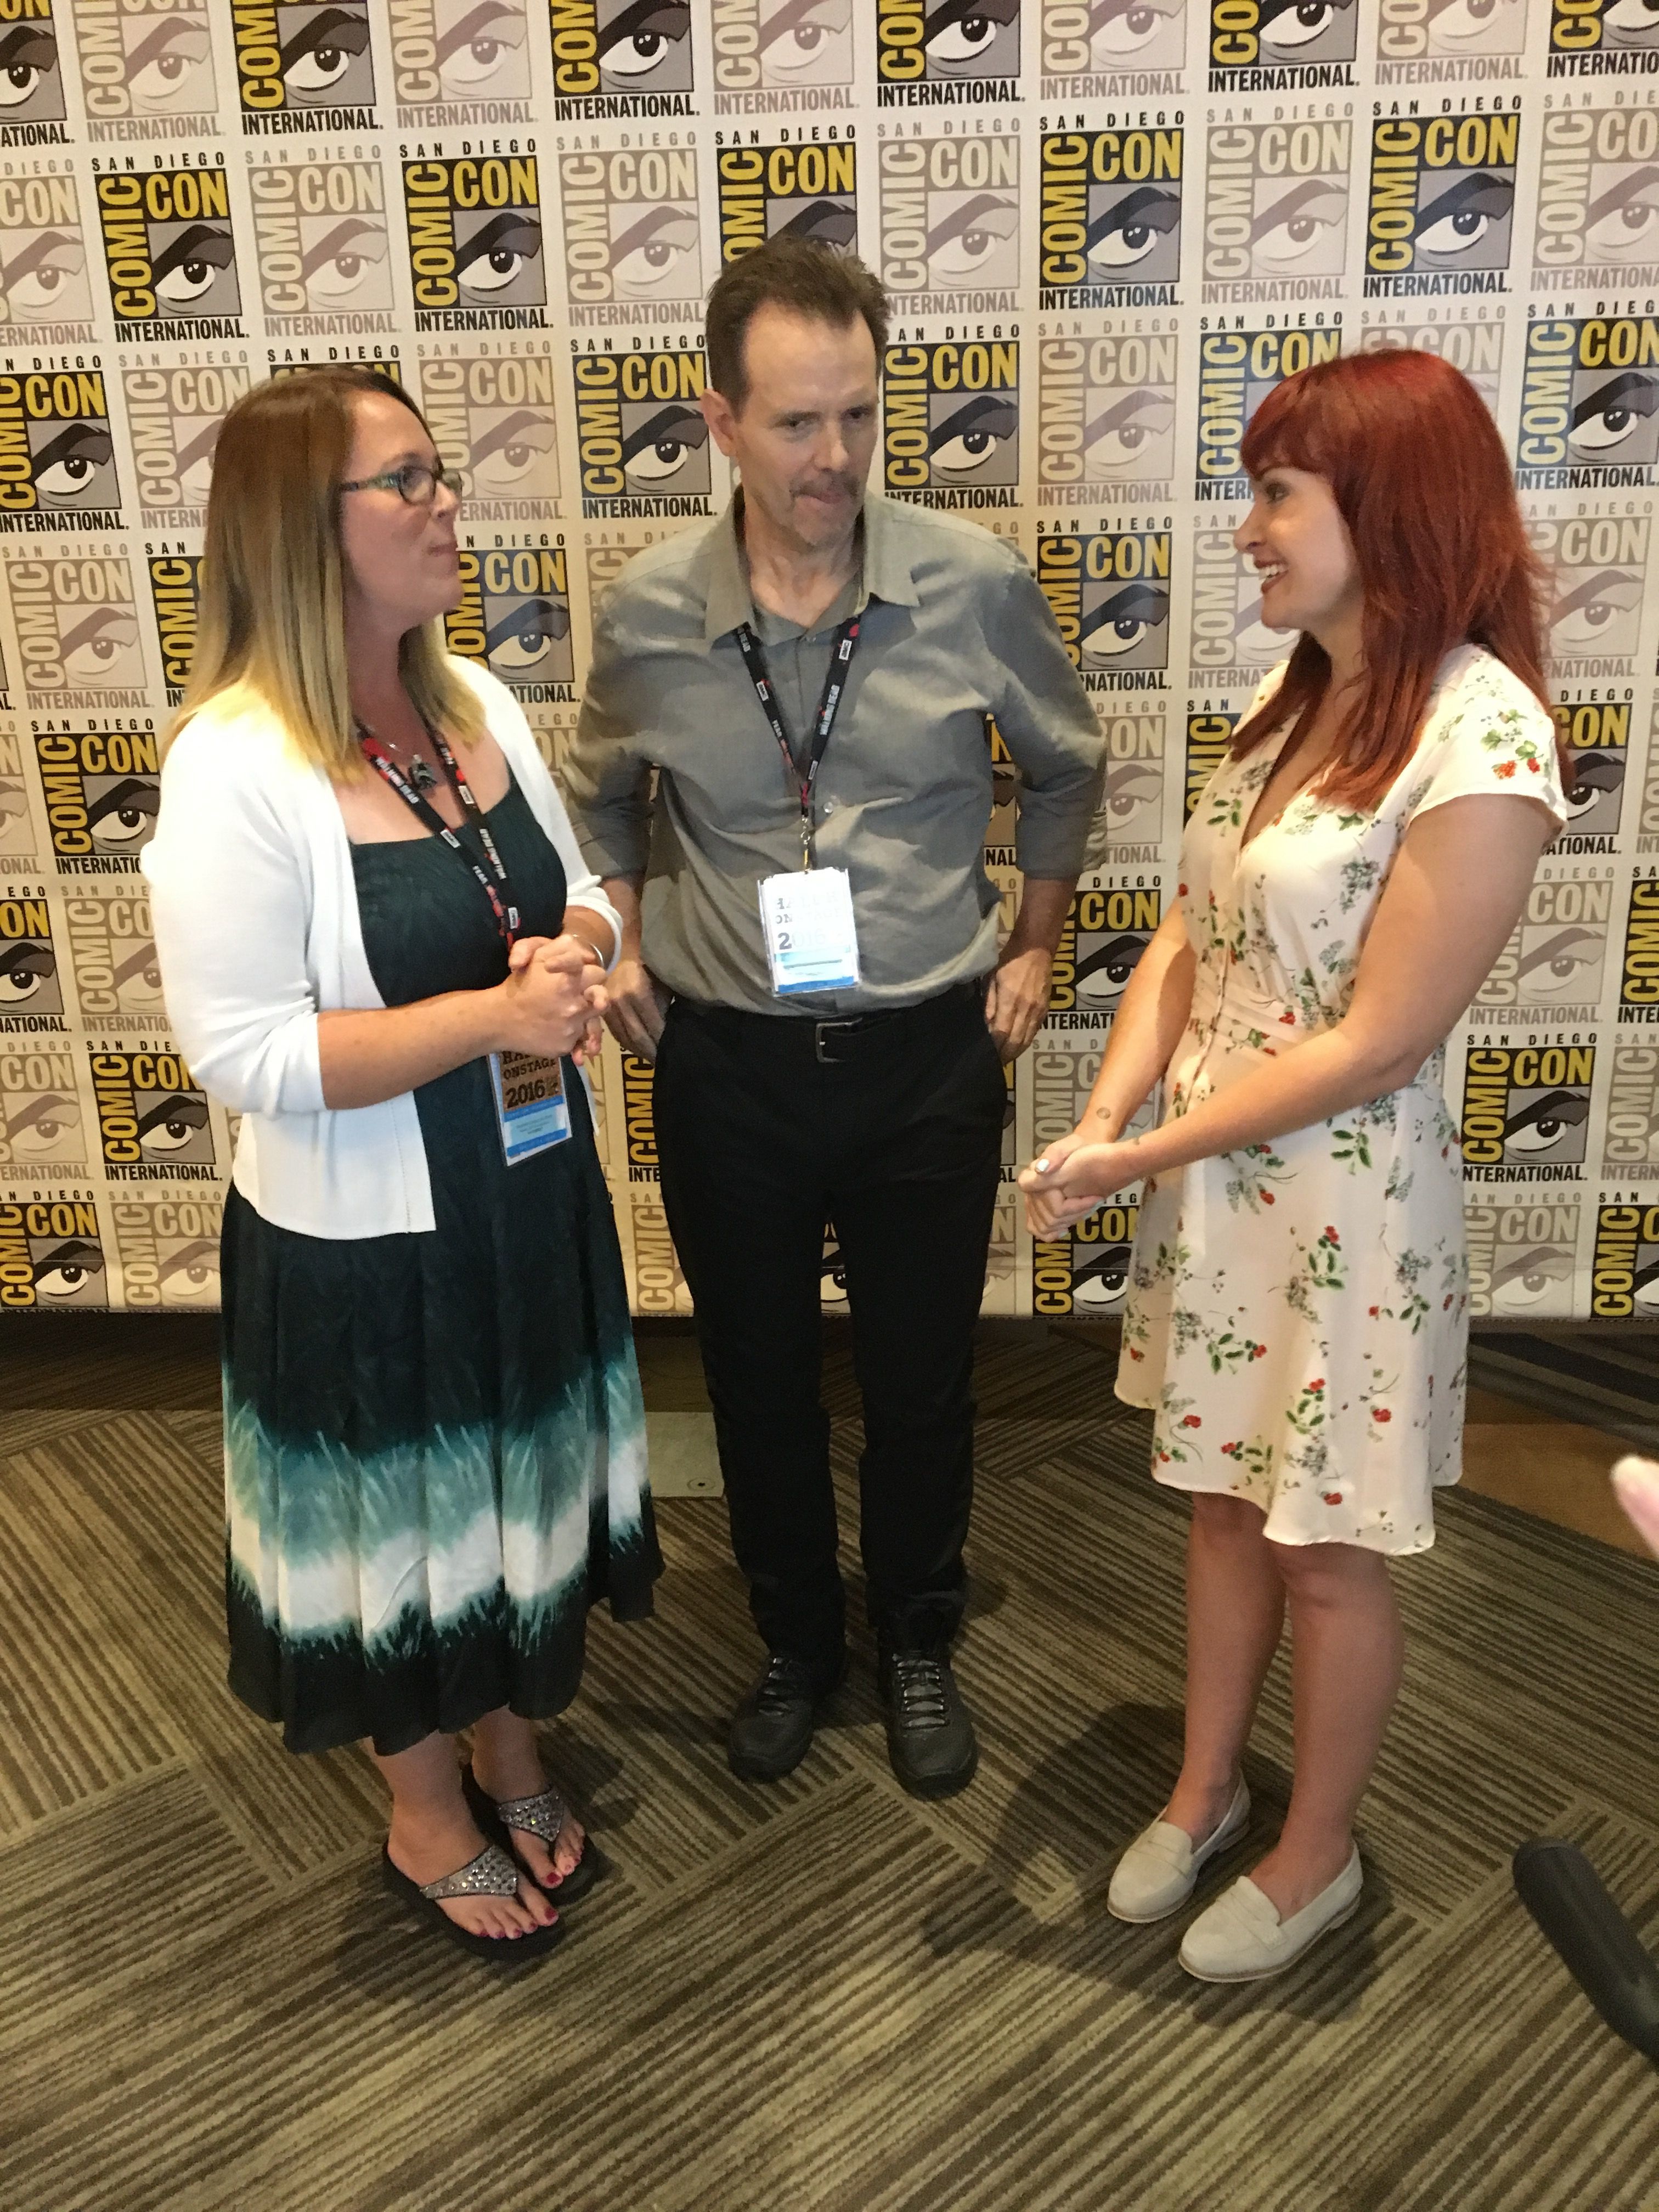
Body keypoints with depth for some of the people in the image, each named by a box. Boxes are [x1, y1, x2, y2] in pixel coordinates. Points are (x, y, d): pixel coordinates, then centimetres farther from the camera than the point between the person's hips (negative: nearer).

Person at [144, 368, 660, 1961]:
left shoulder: (476, 704, 1)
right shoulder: (235, 767, -21)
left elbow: (577, 893, 10)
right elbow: (240, 1051, -23)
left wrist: (574, 959, -14)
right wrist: (489, 1016, -28)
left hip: (532, 1200, 7)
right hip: (365, 1246, -6)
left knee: (529, 1498, 23)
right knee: (405, 1530, 15)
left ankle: (516, 1759, 50)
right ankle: (427, 1818, 43)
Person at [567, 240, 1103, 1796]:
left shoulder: (976, 585, -10)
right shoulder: (647, 611, -7)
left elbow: (1063, 773, 8)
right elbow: (603, 795, 13)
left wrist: (1033, 947, 4)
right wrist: (622, 947, 2)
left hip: (927, 1053, -1)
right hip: (726, 1064, 1)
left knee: (921, 1381, 14)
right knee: (758, 1379, 16)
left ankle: (915, 1641, 41)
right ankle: (795, 1639, 42)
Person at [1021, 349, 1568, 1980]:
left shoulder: (1477, 738, -22)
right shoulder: (1291, 694, 3)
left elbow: (1373, 1046, -21)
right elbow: (1184, 940, 2)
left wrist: (1137, 1158, -17)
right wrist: (1101, 1127, -12)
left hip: (1346, 1212, -7)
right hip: (1210, 1189, 7)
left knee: (1326, 1552, 13)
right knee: (1225, 1500, 21)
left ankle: (1316, 1857, 38)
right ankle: (1205, 1789, 44)